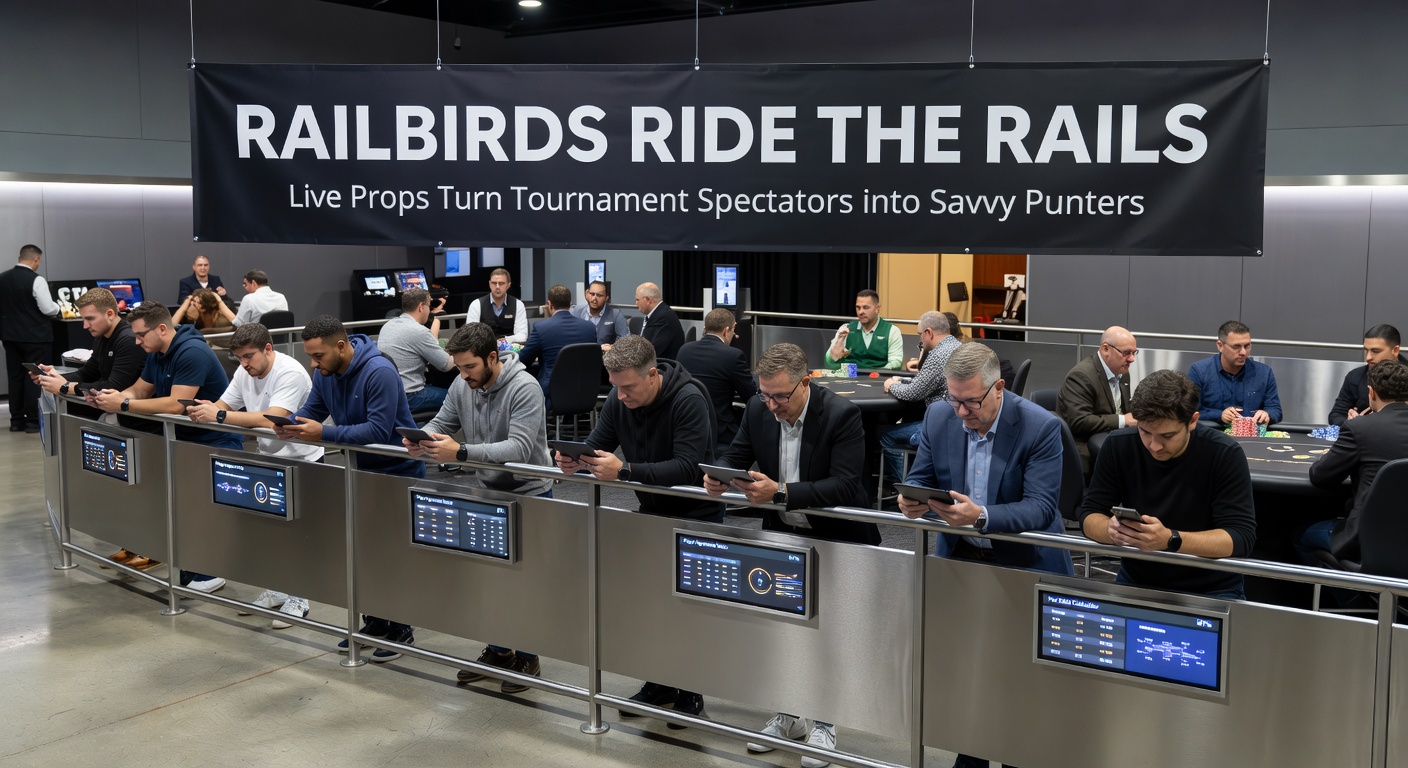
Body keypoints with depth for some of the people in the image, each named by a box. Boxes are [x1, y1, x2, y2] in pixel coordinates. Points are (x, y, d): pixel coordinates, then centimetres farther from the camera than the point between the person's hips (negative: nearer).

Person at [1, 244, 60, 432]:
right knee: (35, 377, -1)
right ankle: (34, 420, 1)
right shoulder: (36, 280, -16)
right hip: (35, 335, -6)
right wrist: (58, 308, 4)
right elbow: (48, 309, -17)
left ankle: (16, 420, 16)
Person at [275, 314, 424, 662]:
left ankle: (401, 630, 11)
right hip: (363, 470, 8)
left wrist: (323, 433, -35)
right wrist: (289, 427, -22)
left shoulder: (379, 372, -27)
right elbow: (310, 411, 2)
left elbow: (378, 430, -32)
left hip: (399, 472, -8)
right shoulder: (325, 373, -1)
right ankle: (374, 622, 26)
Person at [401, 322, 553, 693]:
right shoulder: (462, 386, 1)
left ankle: (527, 656, 19)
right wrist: (422, 439, -18)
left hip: (527, 495, -6)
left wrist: (461, 453, -40)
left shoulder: (524, 389, -22)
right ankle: (498, 649, 28)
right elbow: (442, 423, 7)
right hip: (483, 492, 6)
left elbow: (519, 449, -30)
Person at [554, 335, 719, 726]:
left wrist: (624, 470, -41)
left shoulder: (688, 400, -26)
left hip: (697, 515, -6)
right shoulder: (619, 399, -5)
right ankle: (659, 683, 22)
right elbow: (596, 443, 0)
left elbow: (686, 468, -33)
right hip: (652, 510, 6)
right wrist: (574, 460, -24)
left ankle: (691, 692, 16)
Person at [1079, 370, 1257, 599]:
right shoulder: (1117, 446, -6)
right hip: (1135, 581, 2)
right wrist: (1112, 529, -28)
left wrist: (1171, 539, -35)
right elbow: (1090, 516, -3)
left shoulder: (1225, 454, -14)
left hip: (1210, 590, -2)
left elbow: (1241, 537, -18)